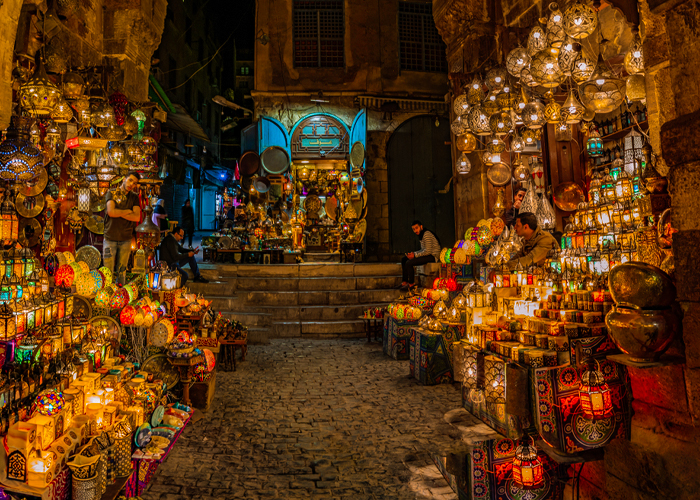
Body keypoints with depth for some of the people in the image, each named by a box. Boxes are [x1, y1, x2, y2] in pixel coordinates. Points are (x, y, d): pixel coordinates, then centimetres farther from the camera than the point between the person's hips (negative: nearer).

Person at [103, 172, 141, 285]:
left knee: (122, 271, 9)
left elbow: (137, 217, -5)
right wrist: (128, 211, -5)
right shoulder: (111, 193, 2)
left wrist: (118, 213, -9)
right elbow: (111, 212, -14)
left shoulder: (134, 197, 9)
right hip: (110, 238, -2)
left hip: (126, 239, 2)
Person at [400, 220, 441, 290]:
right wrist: (413, 253, 1)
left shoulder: (427, 234, -17)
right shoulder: (421, 235, 15)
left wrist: (415, 255, -17)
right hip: (427, 254, 11)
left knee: (409, 263, -23)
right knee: (404, 259, 7)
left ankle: (411, 284, -8)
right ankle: (405, 281, 6)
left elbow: (428, 251, -23)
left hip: (433, 256, -11)